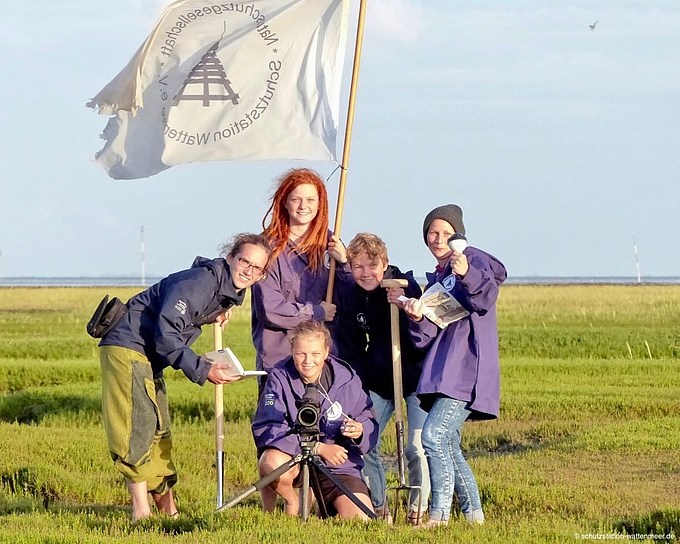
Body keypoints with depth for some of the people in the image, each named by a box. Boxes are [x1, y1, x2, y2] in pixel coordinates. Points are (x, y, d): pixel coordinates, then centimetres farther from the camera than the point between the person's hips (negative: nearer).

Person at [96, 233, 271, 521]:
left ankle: (168, 509, 22)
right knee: (137, 425, -16)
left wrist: (215, 314, 8)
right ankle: (141, 510, -19)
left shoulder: (229, 292, 9)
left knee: (158, 432, 14)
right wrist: (202, 370, -29)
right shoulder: (200, 281, -22)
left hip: (149, 358, 10)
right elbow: (166, 331, -28)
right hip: (126, 347, -10)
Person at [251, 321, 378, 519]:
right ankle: (292, 500, -1)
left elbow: (371, 426, 0)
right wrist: (319, 448, -29)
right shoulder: (280, 378, -12)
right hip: (293, 460, -2)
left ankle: (325, 502, 18)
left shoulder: (347, 379, -6)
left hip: (338, 467, 2)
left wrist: (360, 431, -27)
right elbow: (264, 429, -23)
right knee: (271, 463, -36)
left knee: (362, 521, -19)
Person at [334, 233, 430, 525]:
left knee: (416, 448, -13)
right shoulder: (349, 296, -5)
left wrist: (405, 307, -36)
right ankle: (378, 507, 10)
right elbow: (350, 352, 3)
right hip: (378, 381, 4)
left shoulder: (407, 286, -17)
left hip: (416, 379, -4)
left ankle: (418, 509, 4)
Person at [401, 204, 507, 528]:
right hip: (443, 373, 9)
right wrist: (417, 318, -9)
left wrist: (467, 274, -41)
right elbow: (425, 340, 13)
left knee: (434, 435, -20)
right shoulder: (435, 280, 22)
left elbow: (486, 299, -22)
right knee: (448, 447, 9)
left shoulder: (475, 260, 1)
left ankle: (439, 514, -21)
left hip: (469, 371, -9)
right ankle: (474, 515, 17)